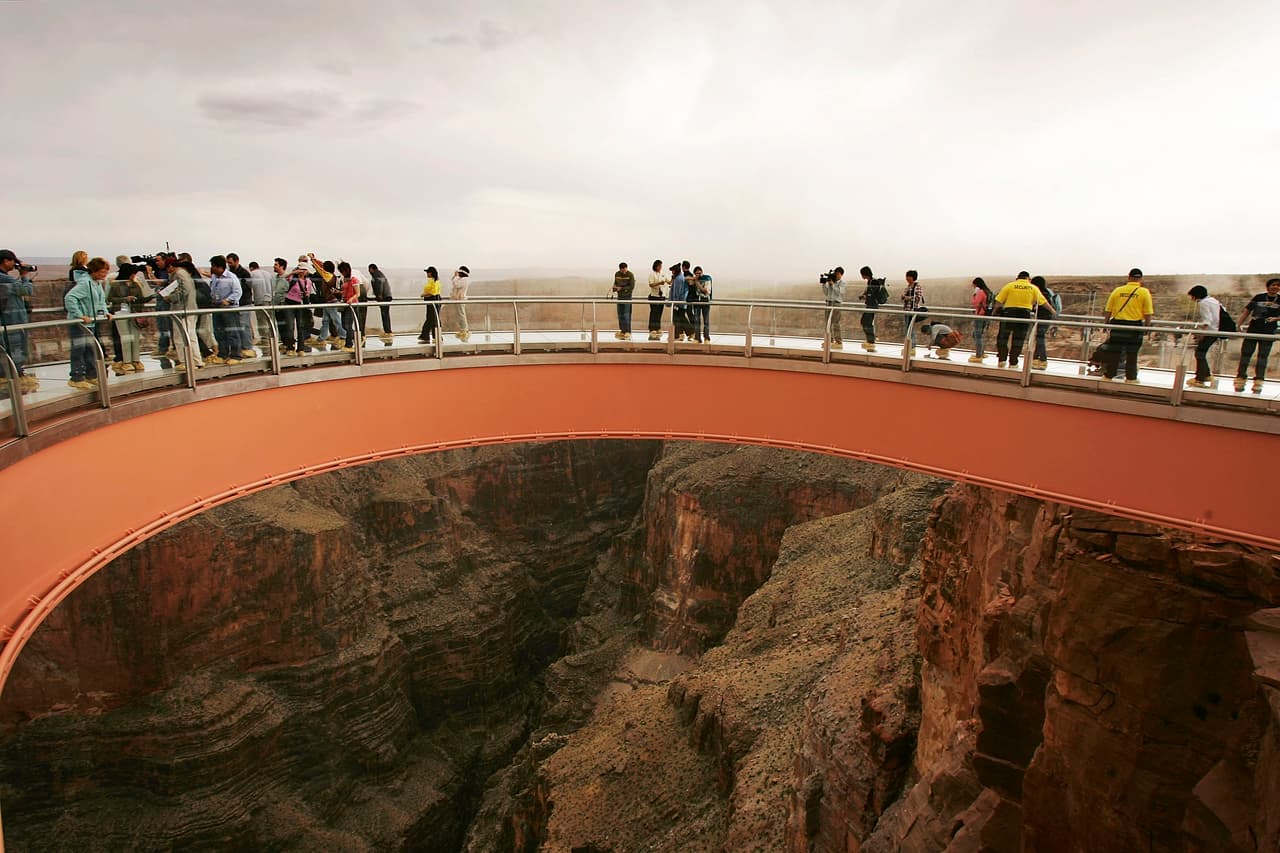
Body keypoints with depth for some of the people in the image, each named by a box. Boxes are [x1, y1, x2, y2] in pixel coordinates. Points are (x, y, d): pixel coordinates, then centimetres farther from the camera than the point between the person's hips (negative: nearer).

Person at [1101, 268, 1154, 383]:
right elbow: (1148, 313, -6)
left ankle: (1108, 375, 15)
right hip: (1135, 326, -1)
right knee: (1132, 354, 7)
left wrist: (1107, 322, 13)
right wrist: (1147, 326, 5)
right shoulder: (1144, 292, -4)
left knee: (1114, 352, 9)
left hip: (1117, 324, 1)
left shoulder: (1117, 290, 1)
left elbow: (1108, 310, 3)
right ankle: (1130, 378, 15)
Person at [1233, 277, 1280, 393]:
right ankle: (1240, 380, 6)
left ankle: (1258, 383, 6)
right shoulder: (1258, 297, 4)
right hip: (1253, 330, 0)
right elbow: (1246, 312, 7)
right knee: (1245, 355, 0)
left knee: (1263, 357, 2)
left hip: (1268, 332, 0)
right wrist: (1238, 325, 1)